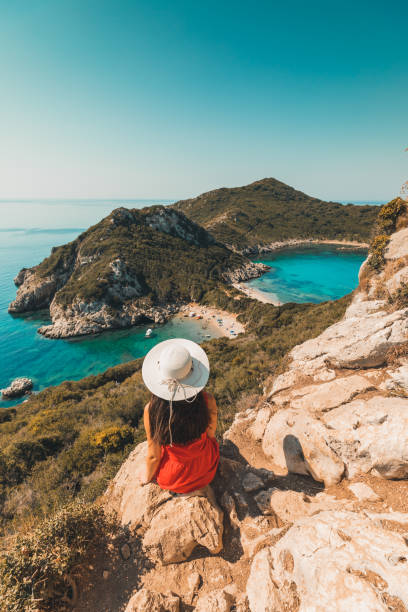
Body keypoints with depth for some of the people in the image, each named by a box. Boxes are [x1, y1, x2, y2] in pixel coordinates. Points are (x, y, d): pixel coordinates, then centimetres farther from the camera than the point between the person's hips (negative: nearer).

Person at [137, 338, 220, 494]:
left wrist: (147, 476, 8)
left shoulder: (151, 410, -32)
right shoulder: (208, 401, -30)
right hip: (207, 472, 1)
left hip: (172, 480, 0)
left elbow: (153, 456, -16)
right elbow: (211, 434, -7)